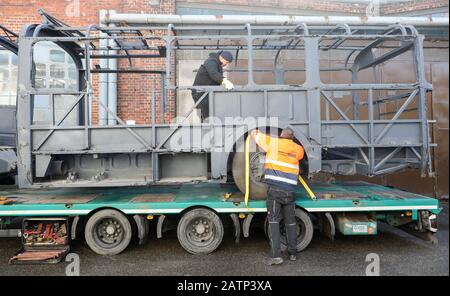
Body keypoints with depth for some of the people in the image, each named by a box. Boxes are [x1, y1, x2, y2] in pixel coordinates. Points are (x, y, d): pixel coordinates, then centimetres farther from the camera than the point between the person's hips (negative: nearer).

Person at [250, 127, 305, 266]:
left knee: (274, 221, 1)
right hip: (290, 191, 3)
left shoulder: (273, 143, 0)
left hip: (275, 189, -3)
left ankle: (275, 255, -3)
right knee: (290, 222, 13)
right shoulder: (299, 149, 8)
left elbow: (255, 133, 8)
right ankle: (292, 253, 23)